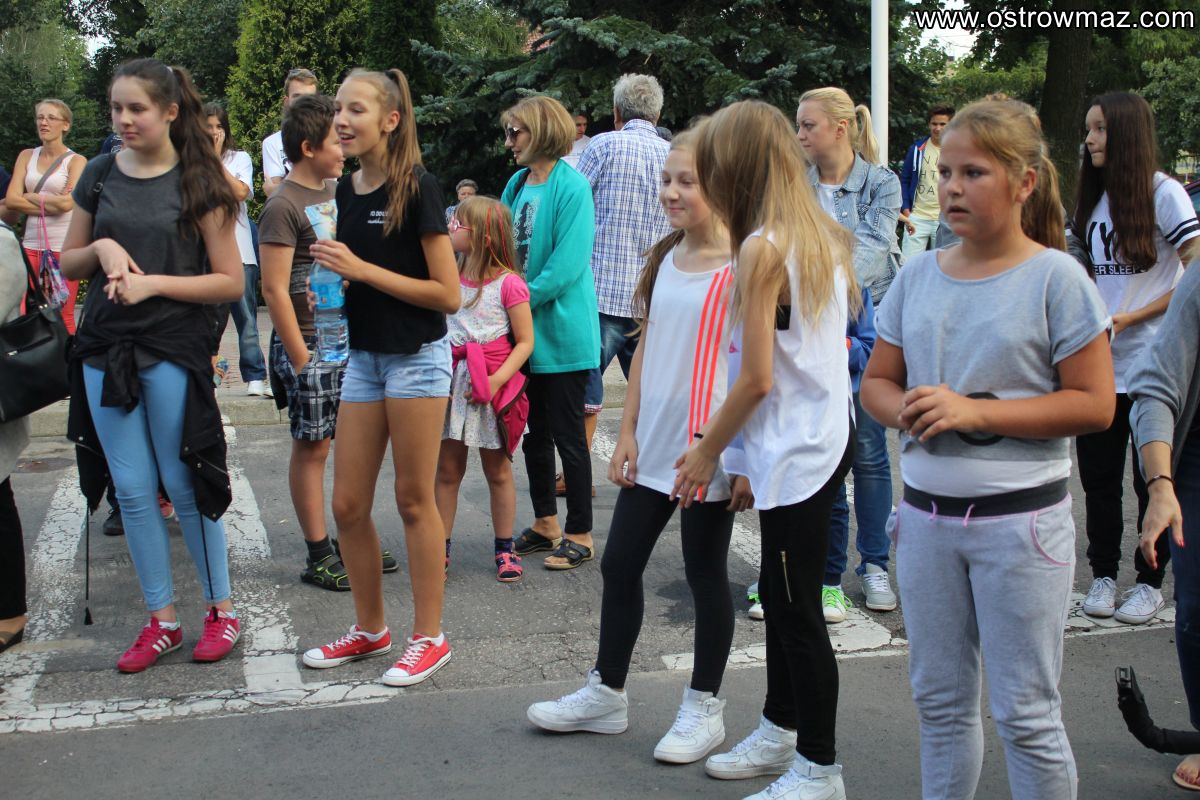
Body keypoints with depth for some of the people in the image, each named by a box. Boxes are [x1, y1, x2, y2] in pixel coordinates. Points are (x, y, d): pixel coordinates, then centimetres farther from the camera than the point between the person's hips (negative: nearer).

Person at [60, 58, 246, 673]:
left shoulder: (198, 183, -4)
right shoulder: (101, 174, 7)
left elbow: (230, 282, -6)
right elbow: (67, 263, 14)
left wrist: (154, 282, -16)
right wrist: (102, 249, -7)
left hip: (173, 350, -4)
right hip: (104, 350, 4)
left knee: (184, 485, 1)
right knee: (132, 491, 6)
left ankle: (221, 609, 18)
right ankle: (161, 621, 17)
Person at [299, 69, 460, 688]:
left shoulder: (417, 188, -13)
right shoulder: (347, 190, 8)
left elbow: (448, 294, -15)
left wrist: (362, 269, -18)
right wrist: (333, 271, -1)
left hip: (416, 357, -7)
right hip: (363, 356, 7)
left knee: (414, 500, 2)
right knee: (347, 504, 9)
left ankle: (429, 637, 16)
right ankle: (370, 629, 27)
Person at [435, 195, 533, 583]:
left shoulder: (508, 284, -10)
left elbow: (524, 342, -9)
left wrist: (496, 380, -20)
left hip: (493, 383, -4)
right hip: (453, 381, 4)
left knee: (498, 470, 8)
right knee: (448, 469, 8)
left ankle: (505, 549, 20)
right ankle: (441, 547, 16)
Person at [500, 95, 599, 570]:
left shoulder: (571, 187, -15)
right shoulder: (517, 184, 9)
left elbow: (567, 264, -21)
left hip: (561, 331, -8)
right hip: (525, 331, 8)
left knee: (567, 435, 0)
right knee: (534, 432, 15)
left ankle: (579, 535, 12)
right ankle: (545, 522, 28)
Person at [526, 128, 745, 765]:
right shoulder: (664, 260, 8)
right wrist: (627, 432, 9)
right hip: (653, 445, 7)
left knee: (705, 572, 6)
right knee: (619, 565, 12)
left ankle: (704, 707, 23)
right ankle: (606, 694, 28)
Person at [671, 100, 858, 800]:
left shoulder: (762, 248, -18)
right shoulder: (822, 236, 10)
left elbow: (756, 378, -19)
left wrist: (707, 451, -4)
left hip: (797, 450, -10)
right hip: (827, 433, 10)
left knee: (798, 609, 1)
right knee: (782, 593, 20)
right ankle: (781, 732, 36)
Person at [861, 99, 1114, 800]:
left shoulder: (1056, 277, -8)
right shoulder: (919, 275, 6)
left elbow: (1094, 404, -12)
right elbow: (877, 381, 12)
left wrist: (974, 411, -19)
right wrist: (906, 411, -11)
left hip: (1020, 518, -5)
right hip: (926, 512, 5)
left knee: (1026, 714, 4)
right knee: (940, 701, 16)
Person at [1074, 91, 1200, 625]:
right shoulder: (1094, 196, 12)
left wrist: (1129, 318, -15)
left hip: (1153, 364, -5)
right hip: (1098, 363, 5)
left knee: (1152, 479, 5)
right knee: (1098, 476, 8)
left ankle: (1150, 581, 17)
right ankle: (1103, 574, 21)